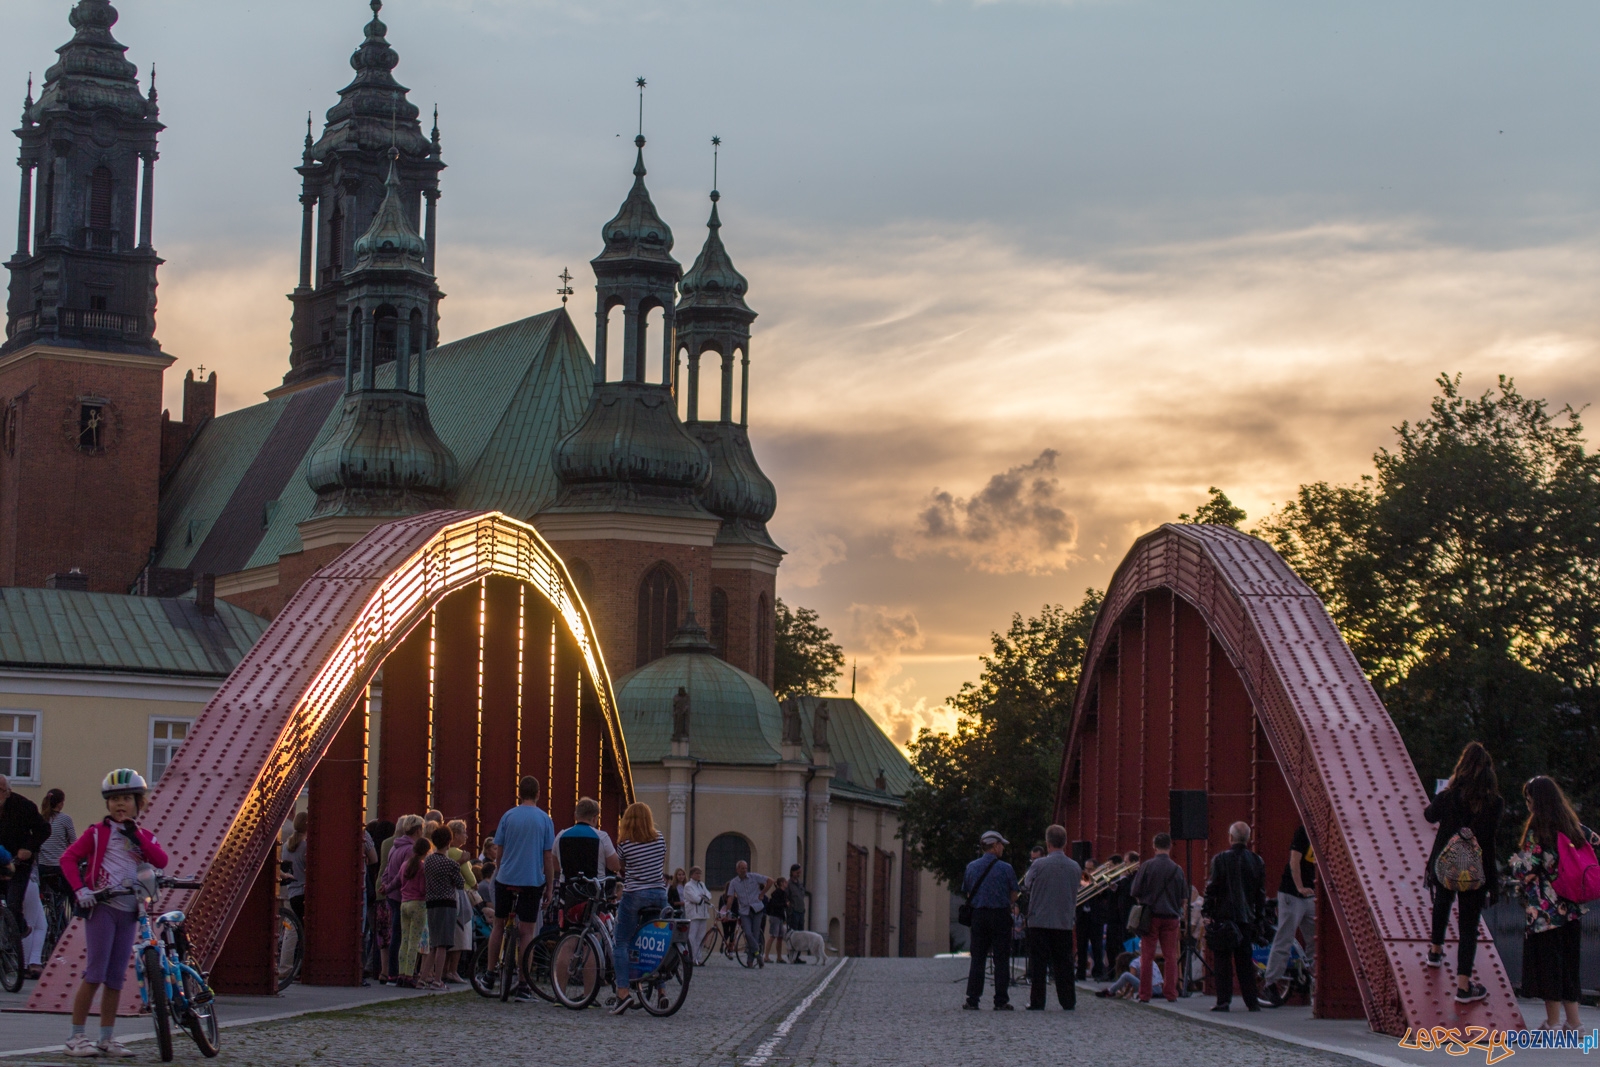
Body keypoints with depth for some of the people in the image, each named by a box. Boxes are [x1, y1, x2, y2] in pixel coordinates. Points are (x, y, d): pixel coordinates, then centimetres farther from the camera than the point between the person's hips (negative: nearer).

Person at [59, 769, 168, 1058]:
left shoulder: (143, 836, 13)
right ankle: (77, 1037, -4)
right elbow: (68, 858, -5)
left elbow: (161, 860, -4)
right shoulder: (98, 832, 1)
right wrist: (79, 889, -16)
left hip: (129, 912, 5)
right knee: (95, 974, -9)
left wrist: (136, 834, -9)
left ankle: (107, 1038, 14)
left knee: (116, 978, 8)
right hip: (101, 906, -5)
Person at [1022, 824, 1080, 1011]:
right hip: (1065, 922, 3)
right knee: (1063, 963, 10)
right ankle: (1068, 1001, 11)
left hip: (1040, 920, -3)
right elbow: (1075, 890, 11)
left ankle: (1037, 1002, 3)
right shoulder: (1075, 867, 0)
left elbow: (1027, 885, 2)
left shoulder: (1039, 865, -13)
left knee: (1038, 962, 3)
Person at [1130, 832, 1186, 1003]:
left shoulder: (1146, 866, -7)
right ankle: (1172, 994, 7)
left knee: (1147, 956, 3)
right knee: (1170, 957, 7)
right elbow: (1183, 897, 7)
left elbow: (1136, 893, -4)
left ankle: (1145, 995, 2)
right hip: (1171, 916, 1)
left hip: (1151, 915, -1)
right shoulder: (1176, 869, -1)